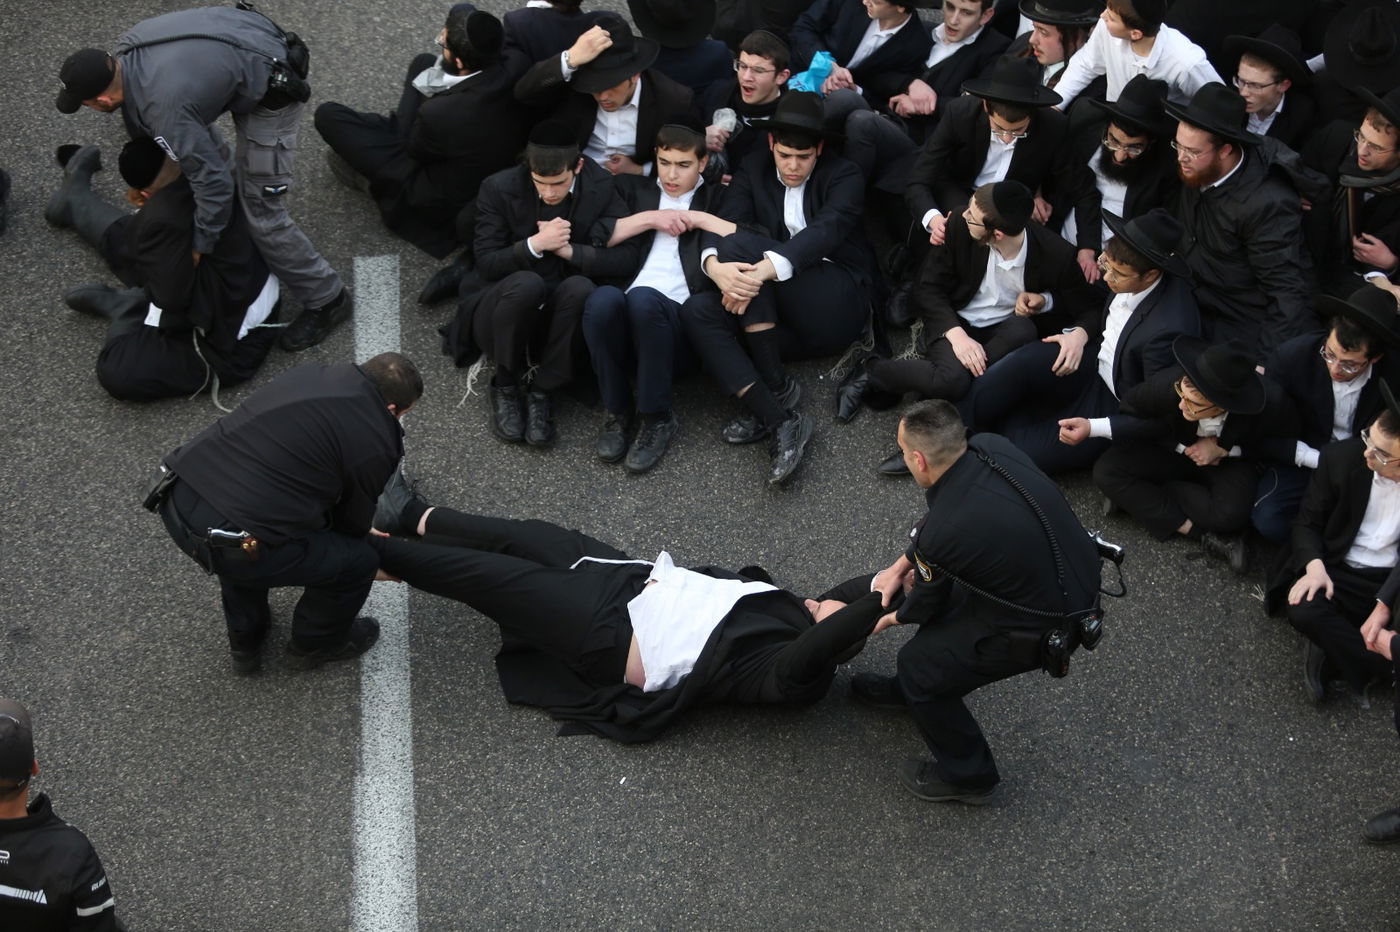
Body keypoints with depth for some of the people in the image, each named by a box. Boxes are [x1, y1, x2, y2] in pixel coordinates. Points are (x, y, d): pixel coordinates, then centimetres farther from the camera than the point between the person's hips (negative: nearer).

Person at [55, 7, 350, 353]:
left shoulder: (165, 110, -33)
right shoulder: (125, 48, -9)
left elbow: (213, 181, -23)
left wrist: (200, 244, -8)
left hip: (273, 91, -9)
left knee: (262, 212, -3)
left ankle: (327, 301, 11)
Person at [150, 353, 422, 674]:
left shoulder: (306, 375, 16)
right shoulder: (375, 444, -3)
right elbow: (353, 520, 14)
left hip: (177, 502, 7)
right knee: (358, 562, 13)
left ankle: (245, 643, 47)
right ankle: (314, 644, 39)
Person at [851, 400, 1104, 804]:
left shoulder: (941, 536, -30)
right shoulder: (991, 447, -11)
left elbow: (930, 597, -6)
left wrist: (897, 617, 15)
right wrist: (901, 565, 15)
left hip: (1047, 629, -8)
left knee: (921, 663, 7)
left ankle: (968, 777, 26)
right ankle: (910, 691, 49)